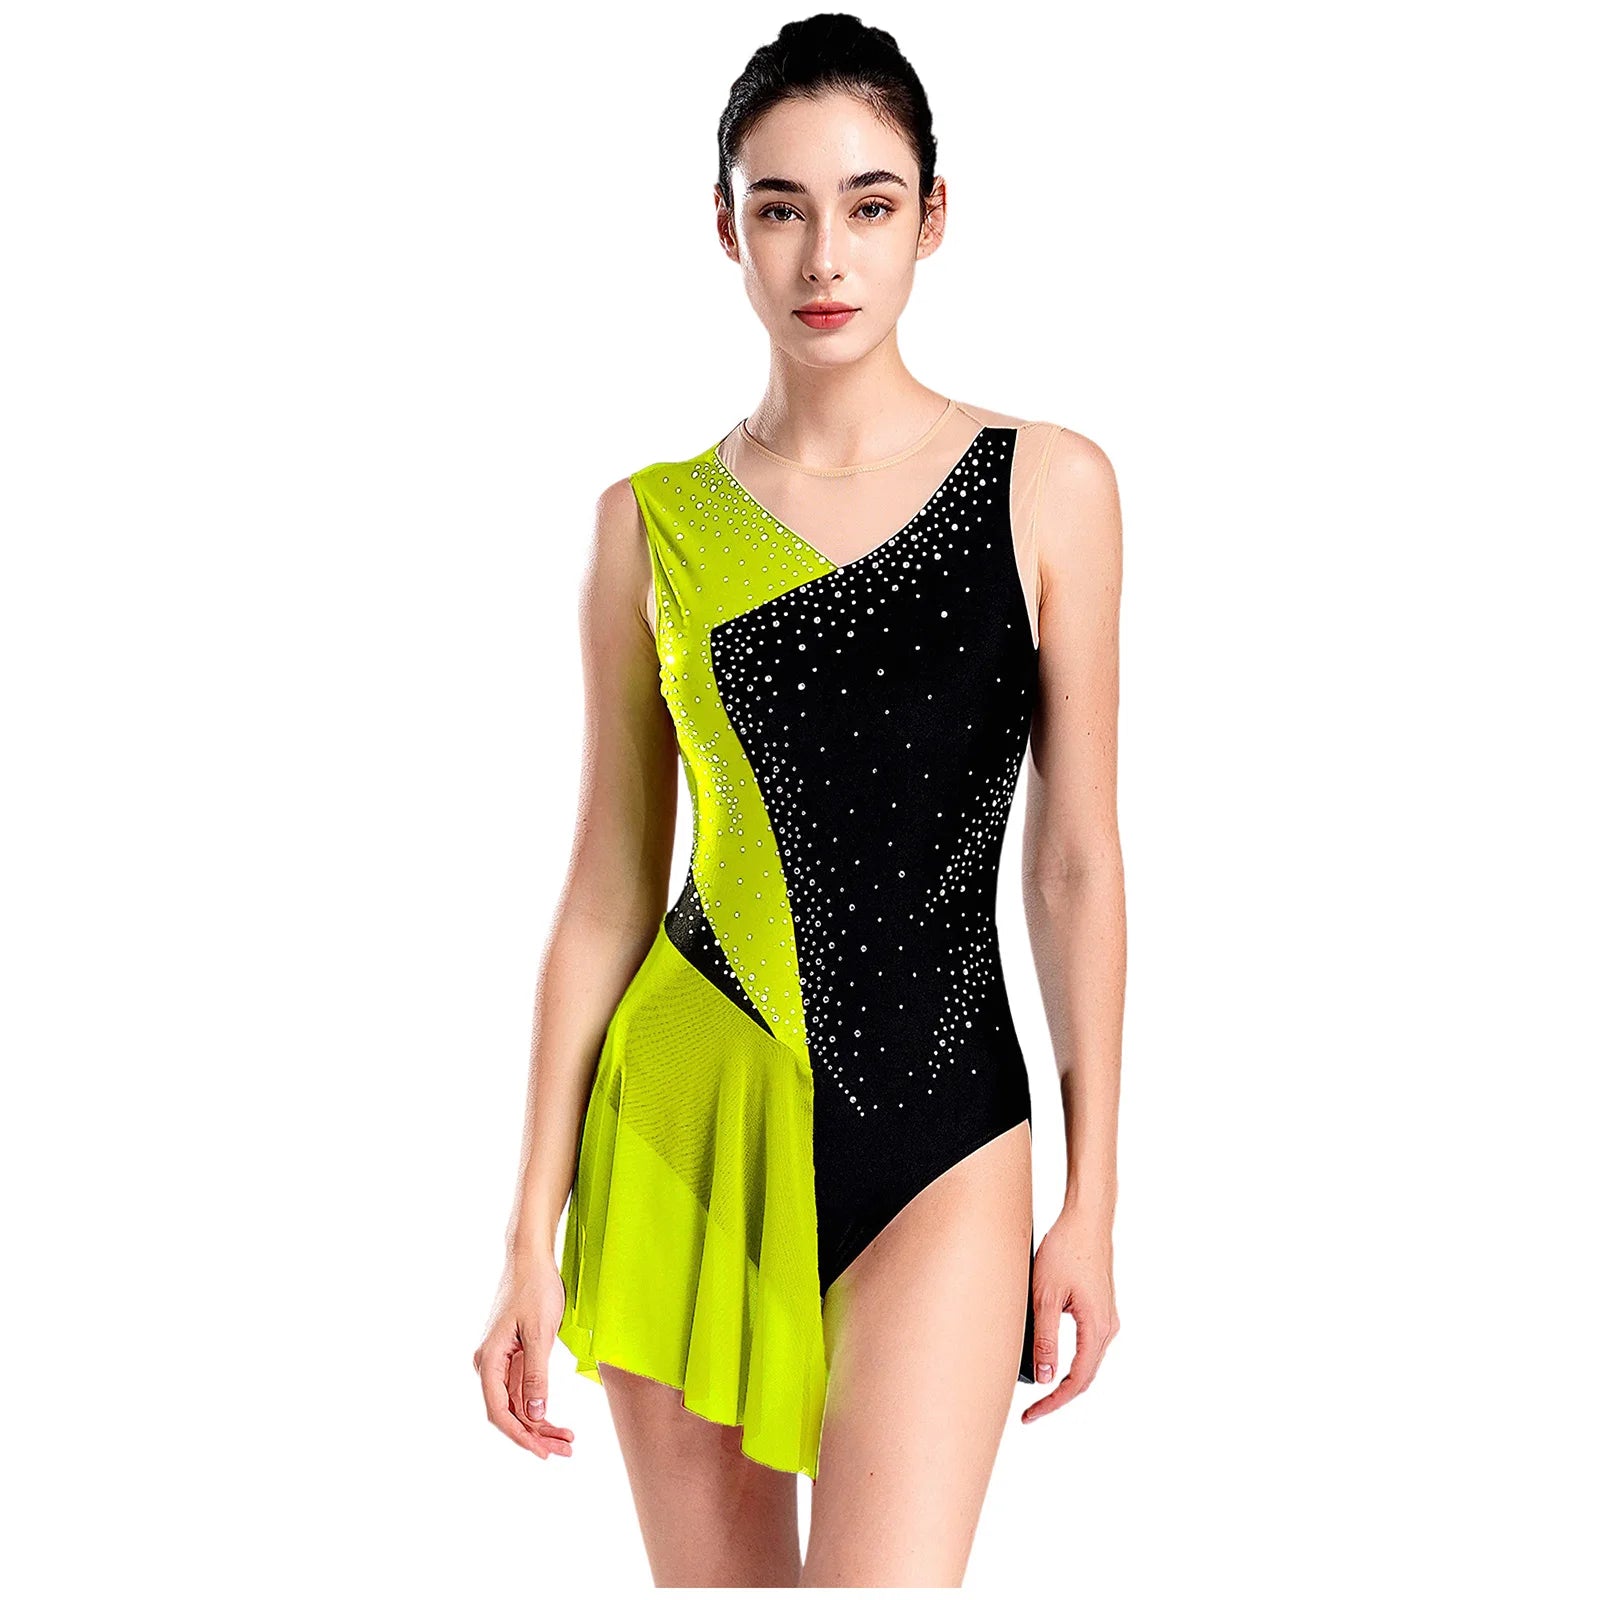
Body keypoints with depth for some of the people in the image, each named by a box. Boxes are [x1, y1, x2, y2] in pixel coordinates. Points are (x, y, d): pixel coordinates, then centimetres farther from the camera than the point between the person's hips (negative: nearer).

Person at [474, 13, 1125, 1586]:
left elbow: (1074, 866, 2)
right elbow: (606, 890, 5)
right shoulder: (652, 521, 3)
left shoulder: (1047, 487, 0)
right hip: (688, 1119, 2)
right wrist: (532, 1234, 3)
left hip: (939, 1134, -1)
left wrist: (1092, 1201, 2)